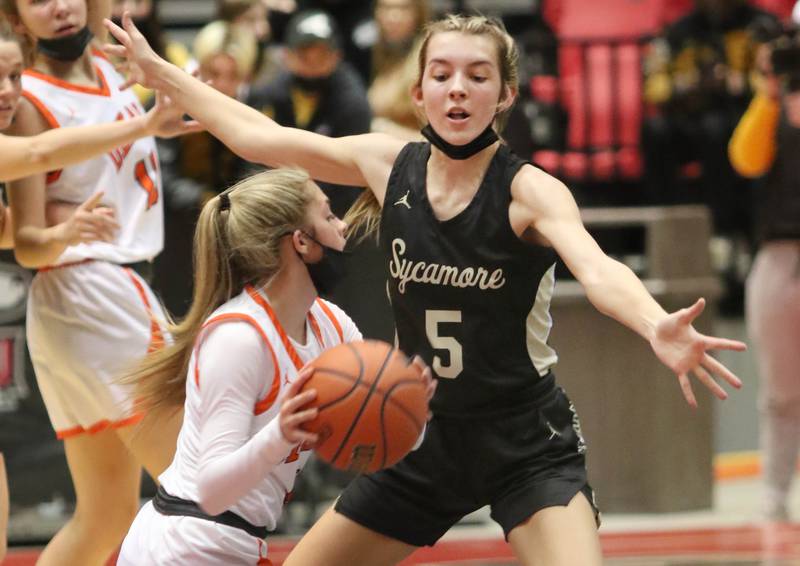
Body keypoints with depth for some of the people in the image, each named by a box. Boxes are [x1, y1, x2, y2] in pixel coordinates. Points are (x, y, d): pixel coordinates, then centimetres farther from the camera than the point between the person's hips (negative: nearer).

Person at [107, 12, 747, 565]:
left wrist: (658, 329, -58)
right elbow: (257, 136, 10)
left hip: (525, 443, -5)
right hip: (425, 438, 5)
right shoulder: (389, 165, -3)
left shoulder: (528, 191, -17)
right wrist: (159, 71, 17)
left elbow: (598, 270, -37)